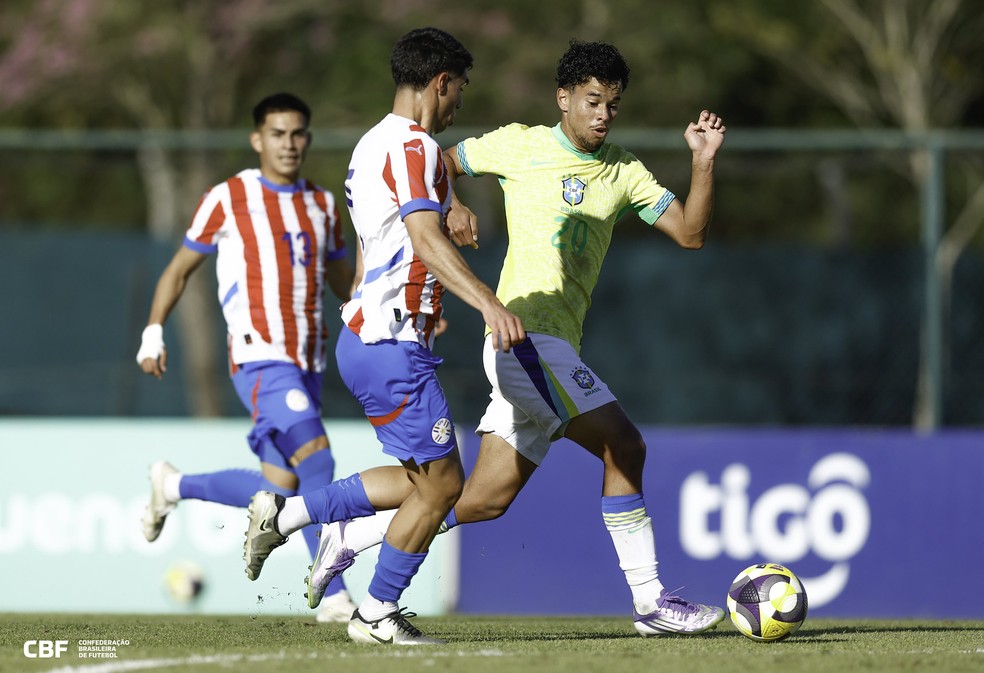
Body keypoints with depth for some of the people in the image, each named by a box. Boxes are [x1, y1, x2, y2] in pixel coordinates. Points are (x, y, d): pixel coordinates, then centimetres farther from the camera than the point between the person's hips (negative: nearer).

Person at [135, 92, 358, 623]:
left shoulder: (322, 205, 15)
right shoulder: (227, 199, 1)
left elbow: (344, 281, 26)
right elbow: (180, 269, 8)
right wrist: (153, 333, -1)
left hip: (306, 367, 7)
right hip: (259, 359, -6)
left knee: (278, 489, 4)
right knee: (317, 462, -22)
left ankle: (173, 487, 25)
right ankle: (334, 595, -17)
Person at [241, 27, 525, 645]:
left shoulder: (373, 144, 18)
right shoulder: (414, 146, -13)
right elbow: (426, 239, -28)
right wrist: (488, 302, -38)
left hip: (367, 334, 10)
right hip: (391, 346, -10)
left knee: (425, 477, 14)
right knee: (442, 482, -3)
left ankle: (286, 513, 14)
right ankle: (377, 614, 6)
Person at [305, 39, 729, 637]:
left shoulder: (624, 173, 14)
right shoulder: (521, 145, 1)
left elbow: (691, 233, 9)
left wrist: (704, 162, -4)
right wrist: (451, 212, -9)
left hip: (553, 351, 7)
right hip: (526, 336, -7)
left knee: (486, 501, 7)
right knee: (624, 445, -17)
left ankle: (350, 537, 19)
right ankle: (650, 602, -13)